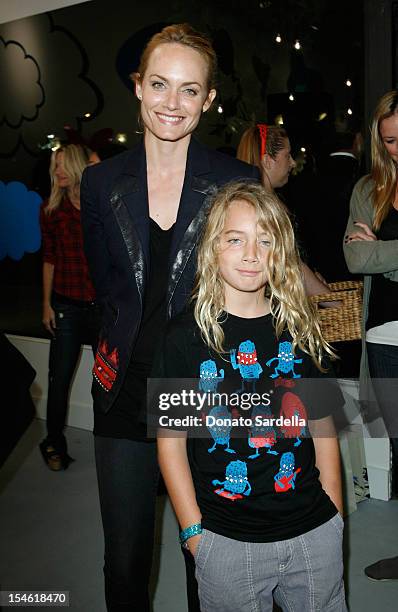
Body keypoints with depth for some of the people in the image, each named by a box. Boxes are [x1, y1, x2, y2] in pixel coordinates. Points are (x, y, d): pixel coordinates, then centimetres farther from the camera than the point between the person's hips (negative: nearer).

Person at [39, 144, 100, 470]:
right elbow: (49, 259, 8)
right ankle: (54, 444, 23)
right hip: (66, 306, 1)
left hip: (103, 305, -1)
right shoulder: (51, 209, 4)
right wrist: (47, 304, 5)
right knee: (59, 378, 5)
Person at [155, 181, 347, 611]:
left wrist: (334, 514, 5)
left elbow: (323, 428, 7)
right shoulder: (185, 336, -9)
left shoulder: (300, 331, 1)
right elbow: (170, 441, -5)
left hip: (314, 534, 3)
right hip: (227, 542, -2)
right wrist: (194, 532, -6)